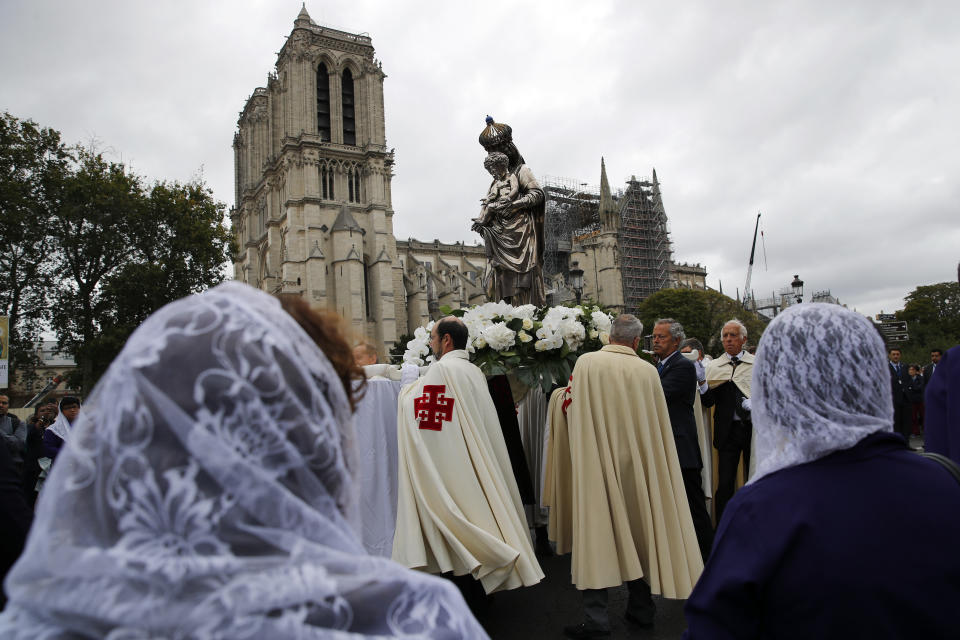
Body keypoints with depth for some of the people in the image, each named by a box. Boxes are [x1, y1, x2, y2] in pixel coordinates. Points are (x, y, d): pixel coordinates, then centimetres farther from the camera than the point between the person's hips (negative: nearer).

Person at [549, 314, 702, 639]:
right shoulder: (647, 370, -4)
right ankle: (641, 607, 27)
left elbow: (569, 410, 0)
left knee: (595, 534, 3)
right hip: (636, 464, 2)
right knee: (637, 531, 16)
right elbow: (658, 426, 4)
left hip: (595, 464, -2)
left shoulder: (586, 363, -8)